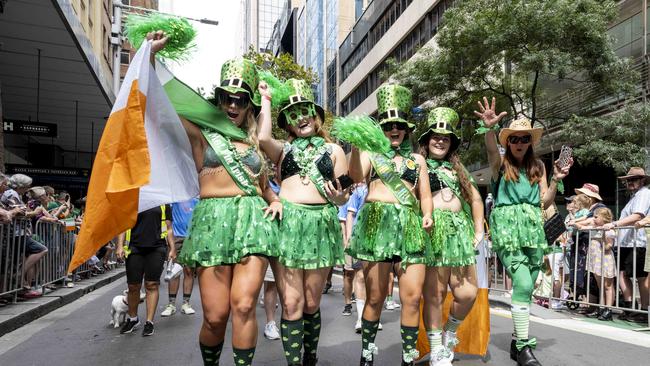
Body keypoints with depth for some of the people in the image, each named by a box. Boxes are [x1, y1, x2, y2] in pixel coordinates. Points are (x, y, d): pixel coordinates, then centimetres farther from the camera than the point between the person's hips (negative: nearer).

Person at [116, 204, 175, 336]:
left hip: (157, 248, 0)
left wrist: (172, 248, 6)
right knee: (133, 286, 6)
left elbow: (168, 228, 12)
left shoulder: (163, 203, 11)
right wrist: (120, 245, -3)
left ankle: (149, 322, 7)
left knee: (152, 285, -1)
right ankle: (133, 319, 27)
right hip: (135, 247, 0)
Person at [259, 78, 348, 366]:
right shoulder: (283, 149, 15)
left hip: (321, 225, 0)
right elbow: (262, 138, -9)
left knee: (311, 304, 8)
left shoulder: (333, 150, 14)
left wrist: (337, 197, -14)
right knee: (291, 304, -5)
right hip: (286, 223, 0)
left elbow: (342, 197, 12)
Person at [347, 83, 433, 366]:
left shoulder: (417, 159, 18)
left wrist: (427, 215, -3)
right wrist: (356, 145, -22)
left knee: (413, 295, -4)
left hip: (410, 227, 2)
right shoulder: (370, 153, 10)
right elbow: (356, 176, -10)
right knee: (375, 297, 2)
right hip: (377, 224, -2)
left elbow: (425, 195, 17)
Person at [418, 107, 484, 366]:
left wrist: (478, 230, 17)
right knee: (434, 294, -4)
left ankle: (450, 333, 27)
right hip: (432, 230, -5)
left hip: (460, 231, 5)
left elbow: (475, 198, 25)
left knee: (468, 292, 0)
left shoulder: (457, 167, 24)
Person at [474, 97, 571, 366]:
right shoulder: (501, 163, 3)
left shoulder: (537, 166, 14)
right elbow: (491, 149, -22)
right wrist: (490, 128, -41)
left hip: (533, 228, 5)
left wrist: (556, 180, -1)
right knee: (523, 284, -17)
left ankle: (518, 341, 21)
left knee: (526, 288, 7)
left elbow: (545, 203, 12)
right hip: (507, 227, -5)